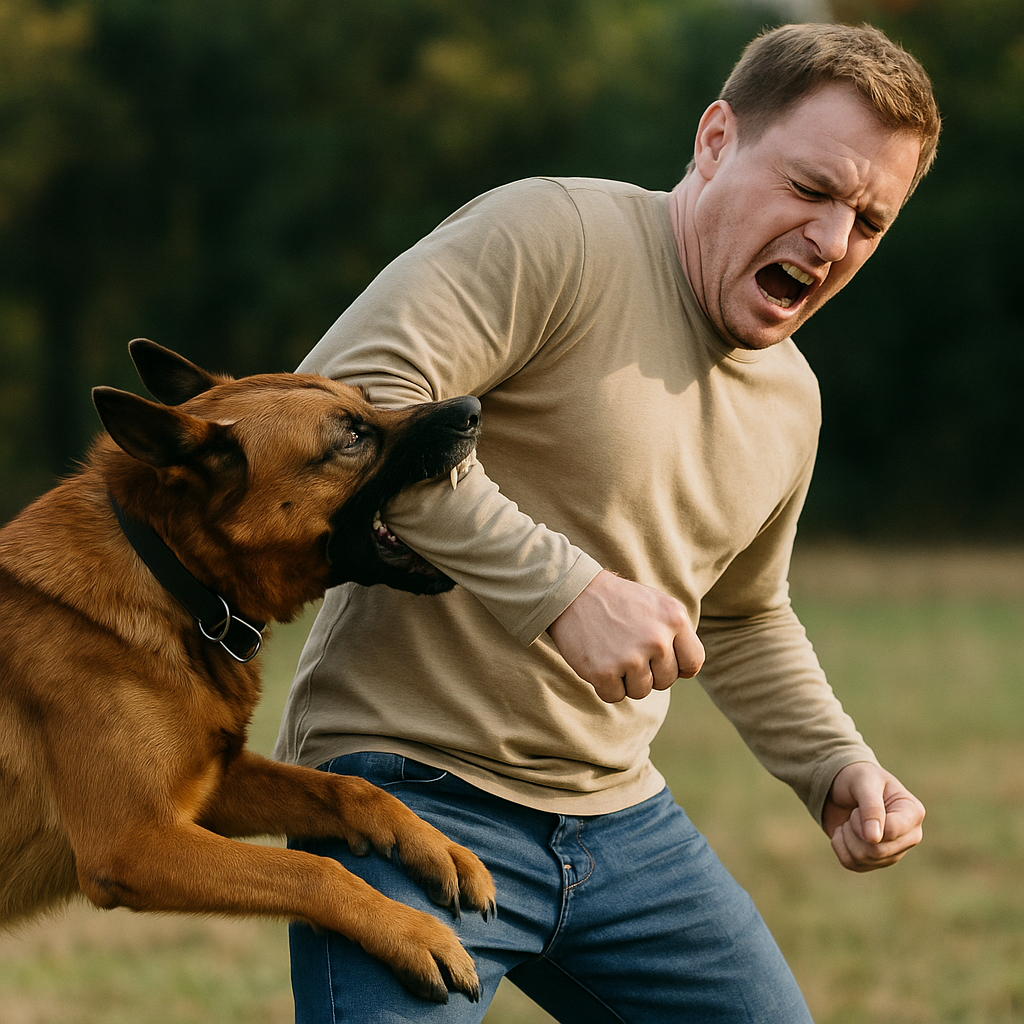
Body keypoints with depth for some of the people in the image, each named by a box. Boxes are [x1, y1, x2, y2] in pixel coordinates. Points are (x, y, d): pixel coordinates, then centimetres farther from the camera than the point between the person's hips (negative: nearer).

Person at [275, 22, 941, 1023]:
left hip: (618, 816, 8)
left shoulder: (789, 398, 12)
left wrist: (836, 765, 11)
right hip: (414, 783, -7)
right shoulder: (557, 236, -14)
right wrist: (563, 587, -28)